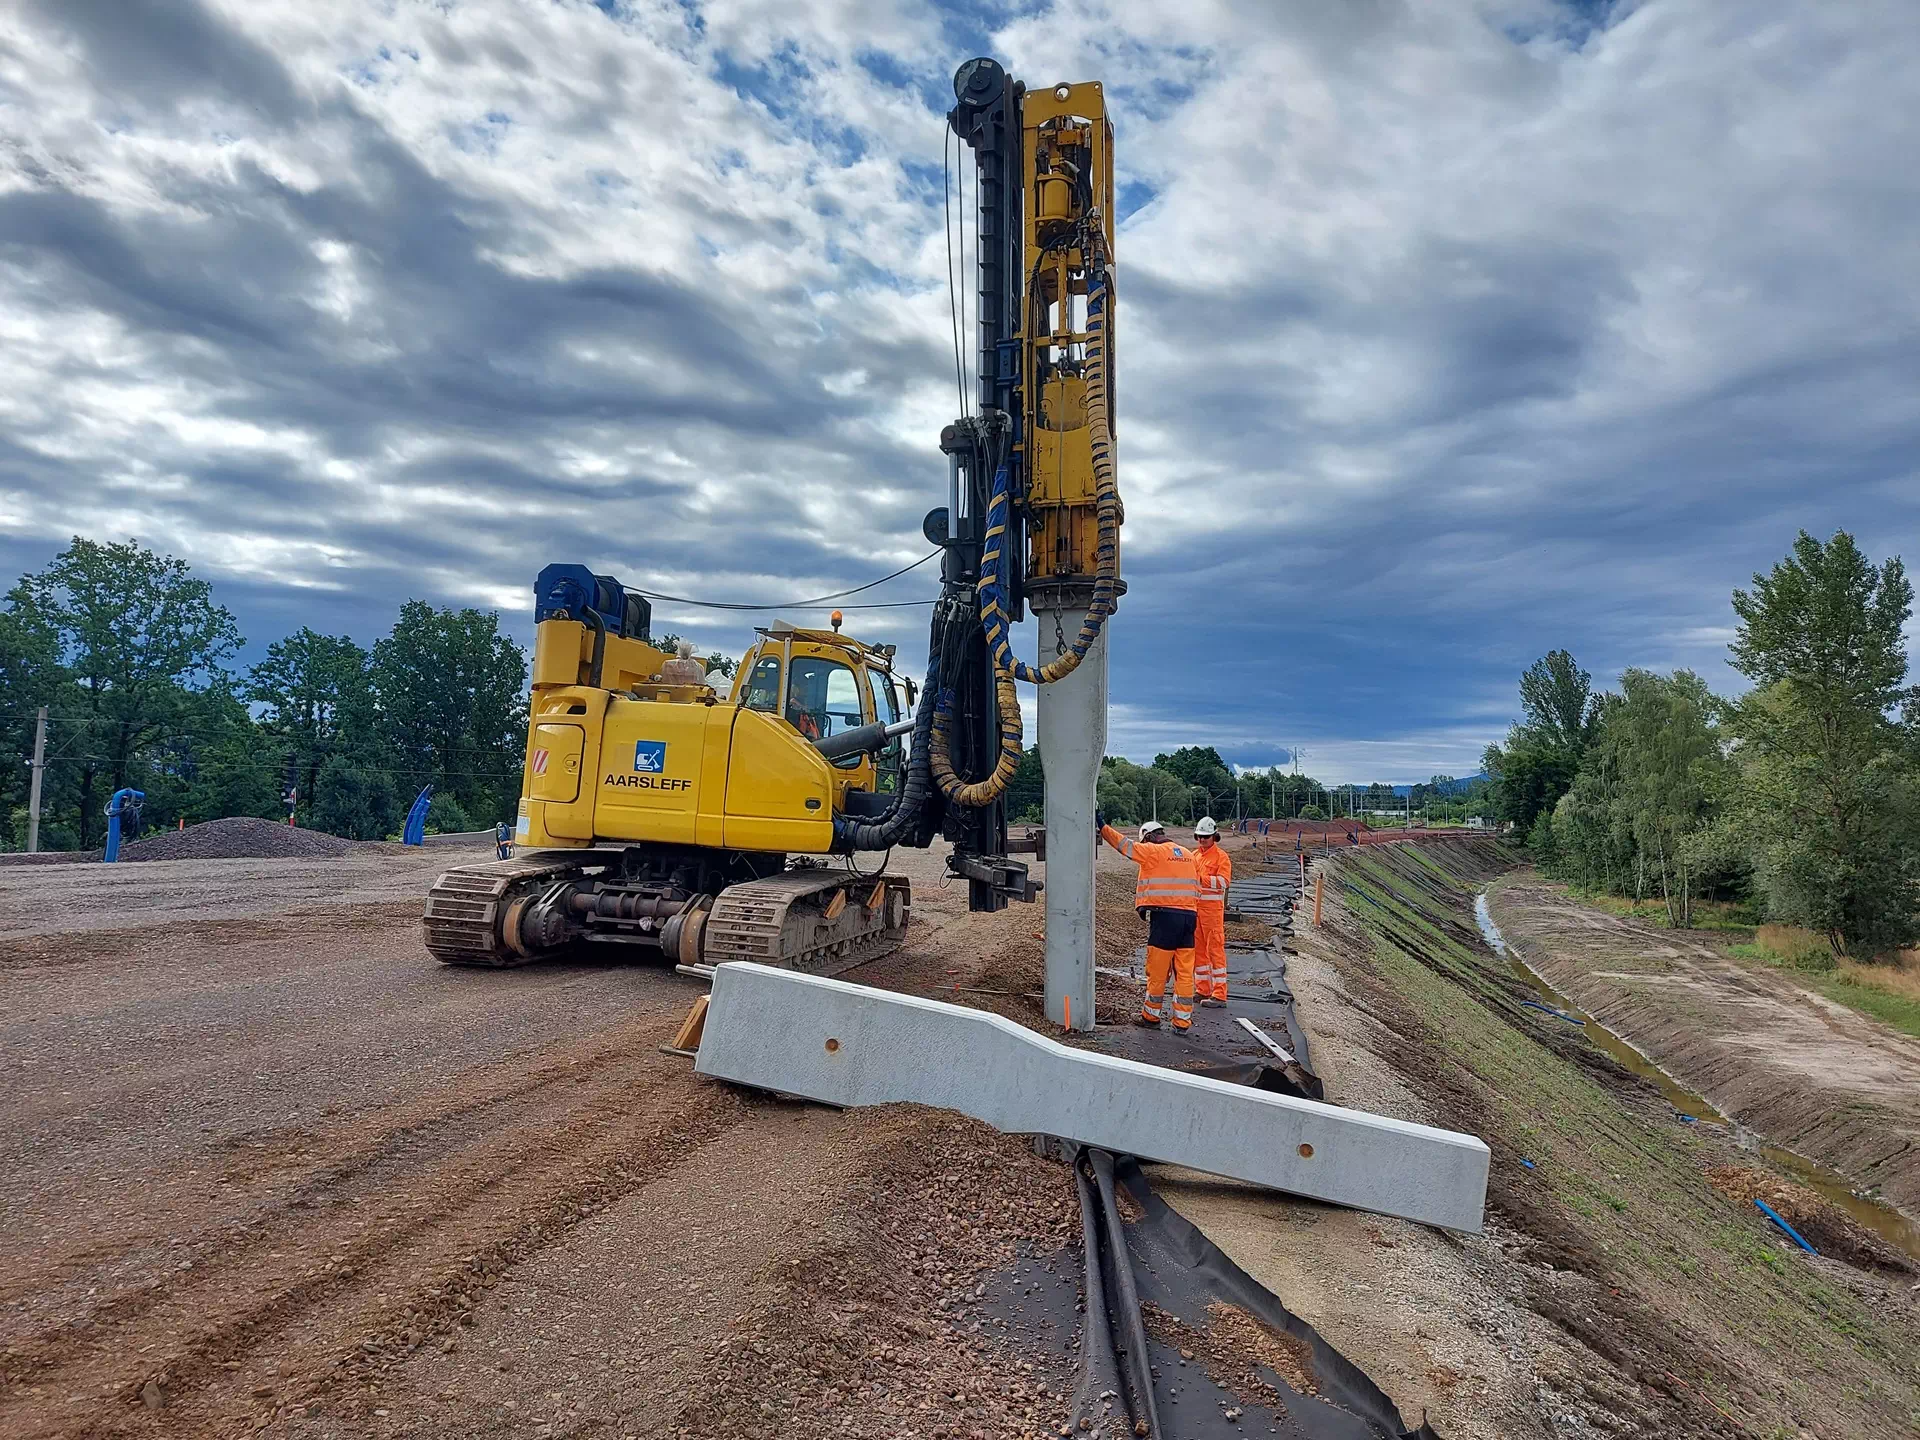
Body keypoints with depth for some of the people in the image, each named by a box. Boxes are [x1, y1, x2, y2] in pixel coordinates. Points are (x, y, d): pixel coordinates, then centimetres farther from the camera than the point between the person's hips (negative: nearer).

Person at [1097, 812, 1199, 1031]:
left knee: (1157, 972, 5)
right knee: (1184, 972, 7)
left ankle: (1151, 1016, 16)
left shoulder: (1154, 851, -4)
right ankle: (1183, 1021, 10)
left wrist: (1103, 827, 2)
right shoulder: (1188, 854, 17)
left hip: (1164, 916, -6)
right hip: (1188, 916, 7)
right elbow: (1196, 887, 19)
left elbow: (1125, 844, -5)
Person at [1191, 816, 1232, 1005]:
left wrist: (1201, 879, -25)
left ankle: (1219, 994, -5)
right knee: (1198, 948, 11)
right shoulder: (1194, 855, 16)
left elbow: (1224, 881, -17)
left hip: (1212, 906, -7)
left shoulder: (1221, 856, -5)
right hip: (1194, 906, 7)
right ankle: (1203, 989, 20)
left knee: (1215, 948, -7)